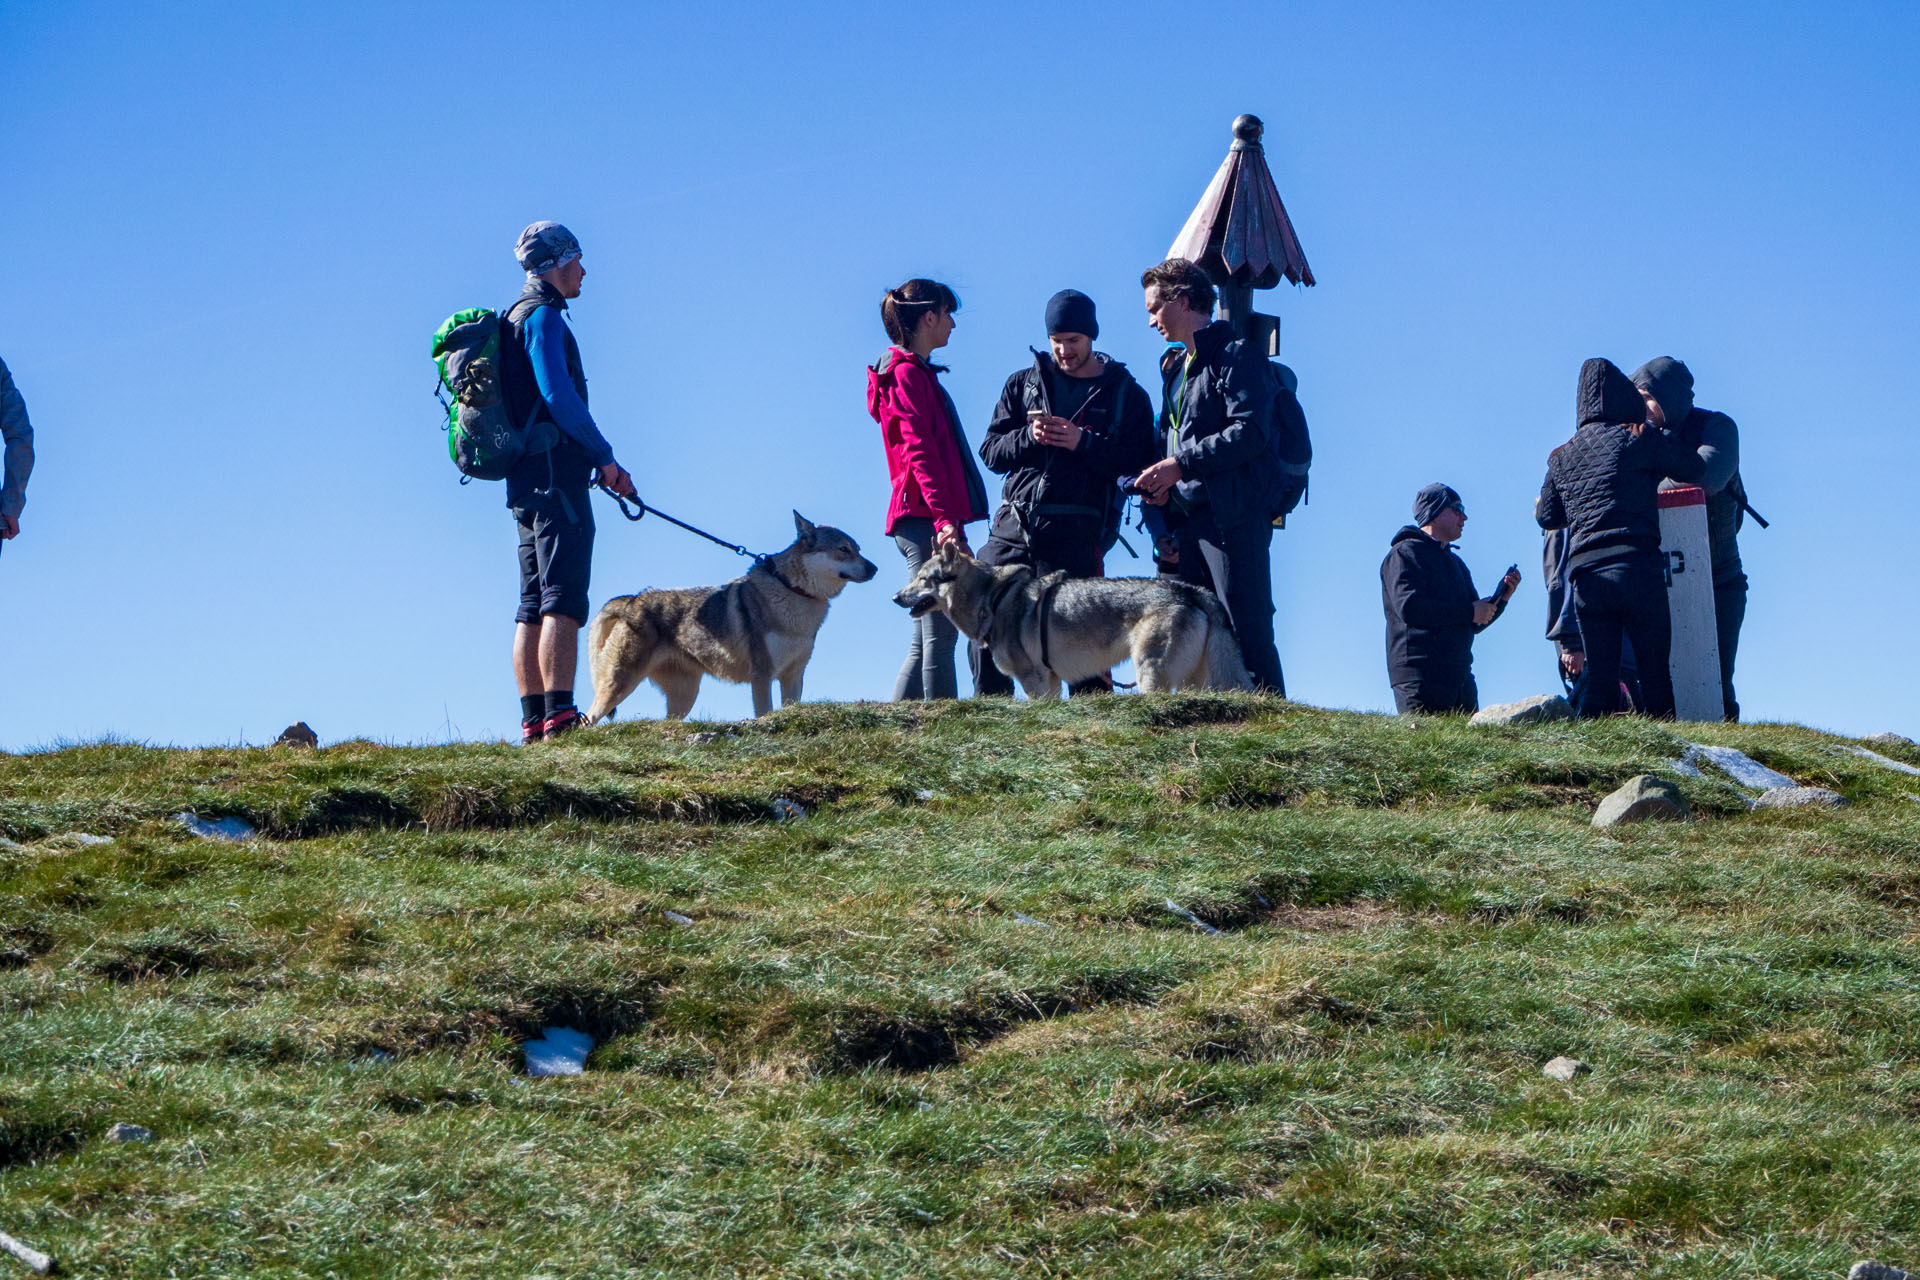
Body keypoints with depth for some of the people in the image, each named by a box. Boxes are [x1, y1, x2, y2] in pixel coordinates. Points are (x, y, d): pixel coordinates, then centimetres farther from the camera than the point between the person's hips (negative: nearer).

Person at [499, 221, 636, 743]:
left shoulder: (519, 318, 23)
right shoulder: (543, 316, -8)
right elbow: (557, 393, -19)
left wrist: (592, 461, 22)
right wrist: (605, 457, -15)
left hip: (526, 480, 10)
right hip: (555, 471, -10)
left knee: (535, 604, 8)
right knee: (563, 600, -14)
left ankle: (534, 721, 7)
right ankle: (559, 715, -21)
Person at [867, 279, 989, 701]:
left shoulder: (915, 374, 24)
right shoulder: (909, 374, -7)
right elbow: (920, 453, -17)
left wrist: (954, 523, 24)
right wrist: (944, 517, -25)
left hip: (927, 520, 10)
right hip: (923, 518, -10)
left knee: (928, 639, 9)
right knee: (939, 633, -14)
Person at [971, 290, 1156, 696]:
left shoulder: (1125, 393, 8)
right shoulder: (1024, 383, 18)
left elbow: (1139, 461, -2)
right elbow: (990, 451, 12)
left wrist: (1084, 443, -14)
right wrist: (1028, 437, -8)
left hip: (1075, 534, -3)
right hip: (1012, 525, 3)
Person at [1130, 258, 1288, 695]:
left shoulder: (1236, 356, -5)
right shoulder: (1174, 367, 23)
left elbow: (1249, 432, -17)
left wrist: (1180, 466, -18)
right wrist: (1162, 482, 8)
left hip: (1233, 515, -9)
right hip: (1187, 518, 9)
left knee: (1247, 631, -11)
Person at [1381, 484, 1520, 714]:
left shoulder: (1456, 563, 26)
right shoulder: (1405, 553, 0)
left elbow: (1474, 625, 23)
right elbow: (1409, 607, -17)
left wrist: (1501, 598, 5)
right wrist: (1469, 612, -12)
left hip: (1459, 677, 8)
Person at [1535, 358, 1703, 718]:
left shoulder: (1563, 456, 16)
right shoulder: (1641, 438, 2)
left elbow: (1547, 517, 18)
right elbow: (1694, 470, 7)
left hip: (1585, 575, 4)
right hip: (1637, 568, -4)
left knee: (1599, 679, 5)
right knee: (1655, 674, -1)